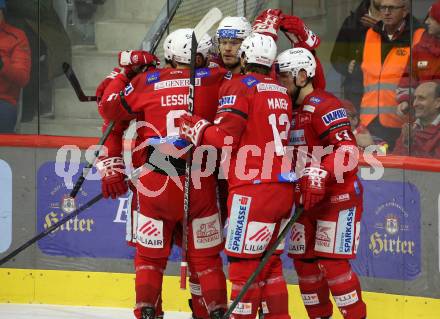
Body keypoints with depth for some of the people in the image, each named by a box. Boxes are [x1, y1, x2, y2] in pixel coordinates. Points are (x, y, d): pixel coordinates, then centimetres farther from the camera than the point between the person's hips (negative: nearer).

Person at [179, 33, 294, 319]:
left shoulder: (239, 86, -7)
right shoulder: (282, 92, 15)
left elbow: (225, 136, -14)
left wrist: (196, 127, 1)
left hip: (253, 189, -8)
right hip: (283, 188, 8)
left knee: (243, 260, -4)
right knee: (268, 259, 16)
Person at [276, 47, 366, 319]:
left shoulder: (323, 105, -15)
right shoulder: (293, 110, 14)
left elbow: (348, 150, -26)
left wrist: (320, 175, -35)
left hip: (338, 198, -9)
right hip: (308, 201, 9)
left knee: (331, 263, -12)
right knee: (304, 261, 9)